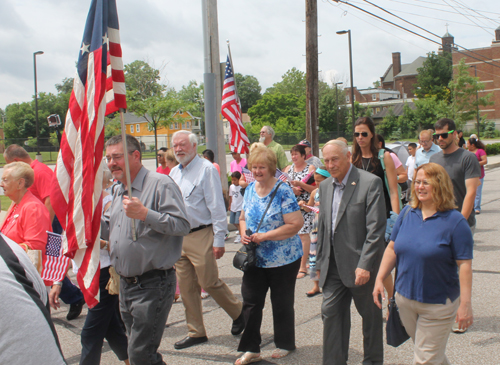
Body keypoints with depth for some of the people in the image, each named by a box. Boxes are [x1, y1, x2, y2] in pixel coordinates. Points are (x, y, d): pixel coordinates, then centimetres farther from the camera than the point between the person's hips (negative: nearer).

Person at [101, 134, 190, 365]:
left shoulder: (160, 184, -13)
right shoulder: (119, 191, 15)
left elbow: (182, 225, -23)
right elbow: (109, 230, 22)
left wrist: (144, 214, -30)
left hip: (153, 284, -9)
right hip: (126, 284, 9)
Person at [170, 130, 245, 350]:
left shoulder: (206, 169, -9)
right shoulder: (174, 172, 13)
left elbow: (217, 207, -12)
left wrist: (219, 240, -15)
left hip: (201, 236, -7)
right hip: (178, 237, 7)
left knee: (210, 283, 0)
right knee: (186, 287, 10)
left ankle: (238, 313, 25)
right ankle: (196, 333, 22)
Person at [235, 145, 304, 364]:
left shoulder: (282, 192, -15)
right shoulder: (250, 189, 6)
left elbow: (295, 224, -20)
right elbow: (243, 218, 17)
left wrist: (265, 236, -21)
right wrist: (244, 233, -5)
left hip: (283, 259, -5)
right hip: (255, 258, 6)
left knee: (281, 303, 9)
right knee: (250, 301, 4)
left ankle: (285, 344, 28)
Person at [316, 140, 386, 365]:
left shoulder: (370, 183, -12)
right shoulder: (325, 186, 9)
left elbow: (376, 229, -16)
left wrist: (364, 265, -21)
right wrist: (320, 263, 14)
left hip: (360, 265, -5)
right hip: (333, 266, 6)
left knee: (370, 315, 11)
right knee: (331, 314, 6)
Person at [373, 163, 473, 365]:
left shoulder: (455, 221, -13)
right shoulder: (407, 214, 1)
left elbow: (464, 264, -14)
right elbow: (392, 248, 7)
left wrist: (465, 304, -16)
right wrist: (379, 279, 0)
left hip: (438, 303, -5)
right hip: (405, 299, 5)